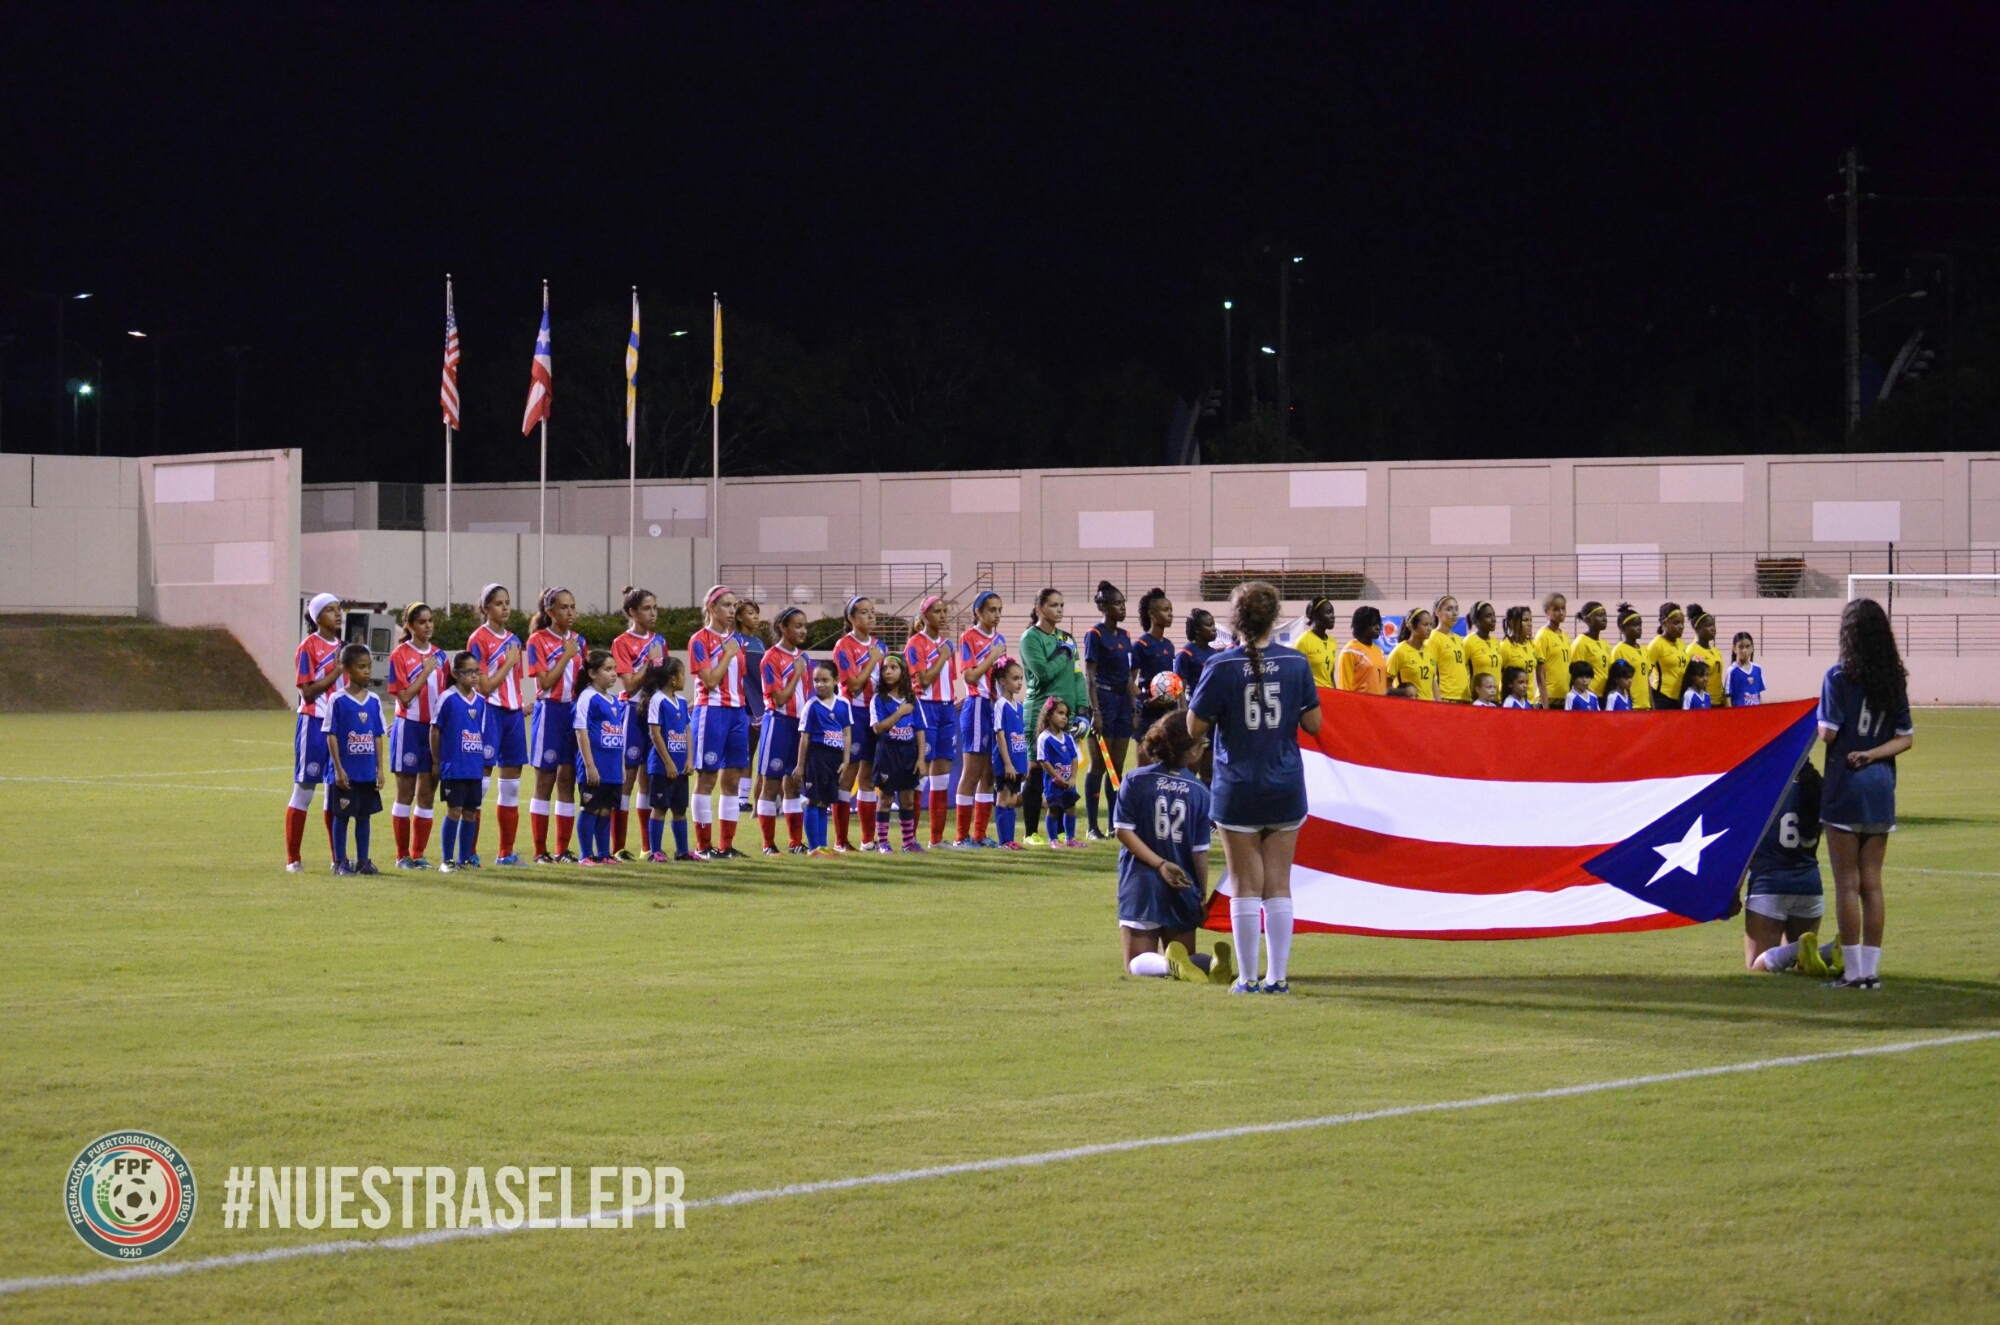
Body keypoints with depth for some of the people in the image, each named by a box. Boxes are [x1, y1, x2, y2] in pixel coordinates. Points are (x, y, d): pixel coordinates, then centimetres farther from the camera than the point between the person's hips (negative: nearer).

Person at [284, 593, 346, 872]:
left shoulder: (341, 647, 13)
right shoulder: (309, 647, -8)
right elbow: (308, 692, -14)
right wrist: (336, 672, -18)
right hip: (314, 723, -6)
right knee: (303, 790, -1)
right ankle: (293, 858, 5)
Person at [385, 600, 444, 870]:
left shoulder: (439, 655, 10)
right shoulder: (400, 655, -6)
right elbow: (404, 696, -13)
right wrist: (425, 672, -15)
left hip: (433, 728, 5)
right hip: (409, 728, -5)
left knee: (427, 794, 6)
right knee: (405, 794, 0)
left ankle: (418, 855, 11)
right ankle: (402, 855, 6)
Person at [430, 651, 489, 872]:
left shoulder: (480, 701, 8)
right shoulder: (448, 699, -8)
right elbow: (435, 730, -3)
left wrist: (483, 762, 13)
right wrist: (436, 762, -2)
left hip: (475, 768, 5)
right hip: (453, 768, -5)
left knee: (471, 812, 7)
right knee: (454, 810, -5)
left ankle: (465, 858, 16)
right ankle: (448, 860, 2)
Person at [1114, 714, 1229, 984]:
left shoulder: (1136, 780, -3)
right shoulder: (1199, 791, 1)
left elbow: (1123, 831, -9)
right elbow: (1201, 850, 2)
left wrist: (1160, 864, -7)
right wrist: (1203, 897, 8)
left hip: (1141, 883, -2)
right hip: (1183, 890, 2)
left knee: (1137, 964, 1)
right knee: (1185, 958, 14)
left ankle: (1172, 964, -32)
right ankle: (1212, 962, -21)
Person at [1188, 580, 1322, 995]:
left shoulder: (1222, 666, -11)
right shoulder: (1296, 663, -3)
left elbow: (1195, 727, -8)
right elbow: (1313, 723, 0)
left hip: (1238, 791, -2)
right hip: (1286, 790, 2)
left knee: (1246, 887, 3)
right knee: (1279, 885, 8)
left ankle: (1248, 977, 5)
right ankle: (1278, 976, 8)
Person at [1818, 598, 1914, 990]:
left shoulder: (1839, 676, -11)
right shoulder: (1894, 680, 6)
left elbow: (1828, 733, -13)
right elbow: (1906, 737, 5)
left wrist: (1813, 725, 7)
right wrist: (1873, 754, -4)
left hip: (1845, 788, -5)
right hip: (1881, 789, 5)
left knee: (1847, 884, -1)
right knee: (1872, 883, 10)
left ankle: (1854, 971, -2)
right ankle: (1872, 969, 10)